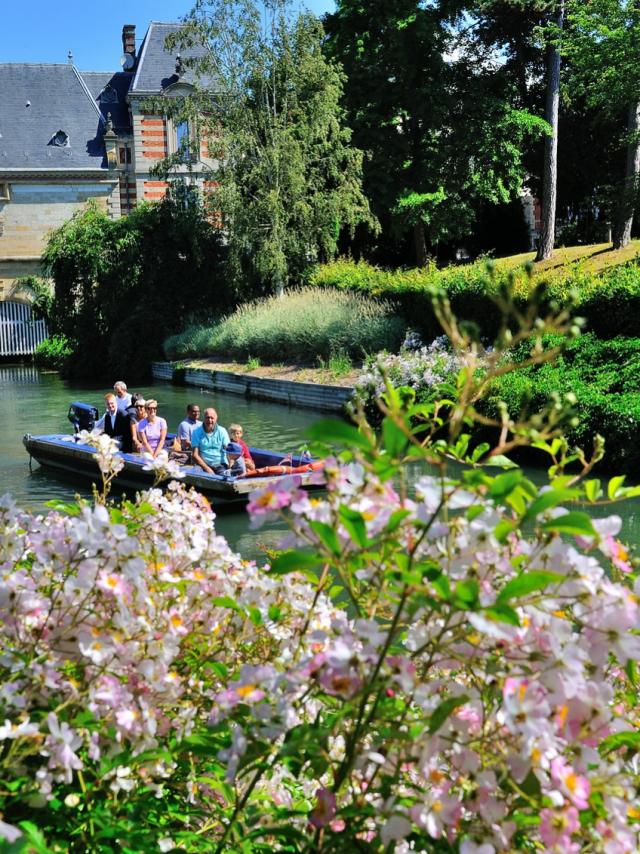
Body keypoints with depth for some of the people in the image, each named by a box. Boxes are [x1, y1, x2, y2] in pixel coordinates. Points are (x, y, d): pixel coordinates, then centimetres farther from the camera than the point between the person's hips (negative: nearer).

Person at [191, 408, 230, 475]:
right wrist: (207, 468, -12)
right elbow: (195, 455, -1)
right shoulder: (196, 433, 5)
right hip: (203, 465, -1)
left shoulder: (222, 431, 10)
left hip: (220, 465, 1)